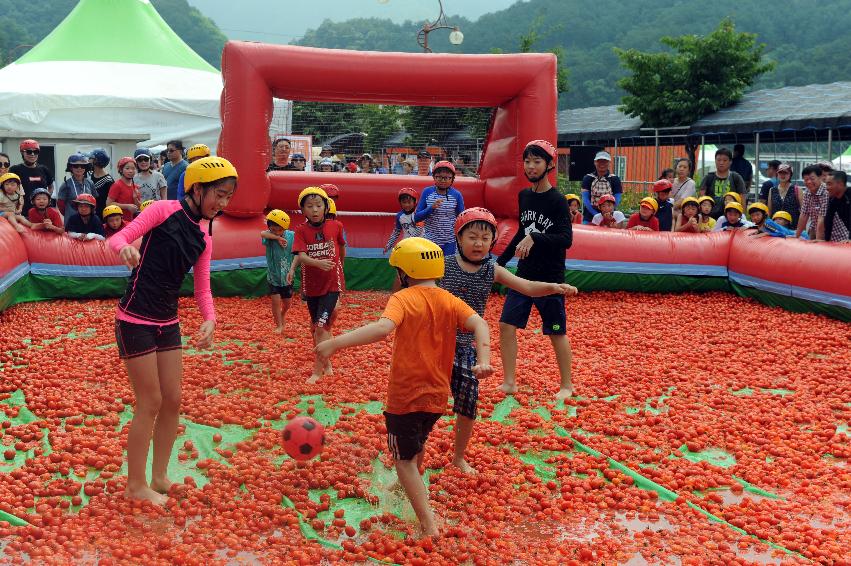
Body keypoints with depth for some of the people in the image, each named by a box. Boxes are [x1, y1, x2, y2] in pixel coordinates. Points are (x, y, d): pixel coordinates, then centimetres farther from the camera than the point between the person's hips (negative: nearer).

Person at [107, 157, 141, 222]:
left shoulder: (135, 187, 9)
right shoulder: (117, 185, -9)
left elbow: (139, 207, 14)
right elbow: (109, 204, -15)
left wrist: (135, 198, -6)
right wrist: (127, 206, -18)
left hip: (130, 221, 6)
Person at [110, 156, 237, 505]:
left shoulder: (204, 238, 8)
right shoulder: (165, 210, -10)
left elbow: (202, 288, 6)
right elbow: (117, 238, -14)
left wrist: (209, 320, -12)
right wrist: (126, 248, -38)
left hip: (168, 323, 7)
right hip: (135, 321, -7)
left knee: (173, 402, 11)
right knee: (150, 404, -1)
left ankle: (160, 478, 27)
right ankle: (135, 486, 15)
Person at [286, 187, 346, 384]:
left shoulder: (336, 227, -7)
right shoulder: (301, 230, -7)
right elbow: (301, 255, -21)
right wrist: (318, 263, -39)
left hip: (332, 284, -2)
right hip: (311, 286, 2)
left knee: (321, 328, -12)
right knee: (317, 328, 15)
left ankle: (317, 370, -1)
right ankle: (326, 364, 34)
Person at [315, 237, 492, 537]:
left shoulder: (403, 299, -14)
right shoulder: (450, 301, 2)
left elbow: (383, 327, -35)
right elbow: (479, 324, -15)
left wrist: (335, 343, -40)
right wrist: (484, 361, -27)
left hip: (405, 396, -6)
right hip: (437, 396, 6)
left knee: (404, 459, 8)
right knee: (418, 443, 32)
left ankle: (429, 526, -1)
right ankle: (411, 487, 57)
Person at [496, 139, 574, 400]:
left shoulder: (557, 200, -14)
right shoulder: (524, 195, 7)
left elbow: (566, 239, -23)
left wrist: (535, 238, -35)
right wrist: (501, 261, 19)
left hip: (550, 277, -6)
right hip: (524, 273, 6)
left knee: (556, 333, 4)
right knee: (506, 325, 2)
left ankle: (566, 385, 20)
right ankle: (509, 383, 13)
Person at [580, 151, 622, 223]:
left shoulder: (615, 179, 5)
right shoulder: (588, 178, 4)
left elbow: (617, 200, 0)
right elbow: (585, 199, -2)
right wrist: (596, 214, -14)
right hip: (589, 218, 0)